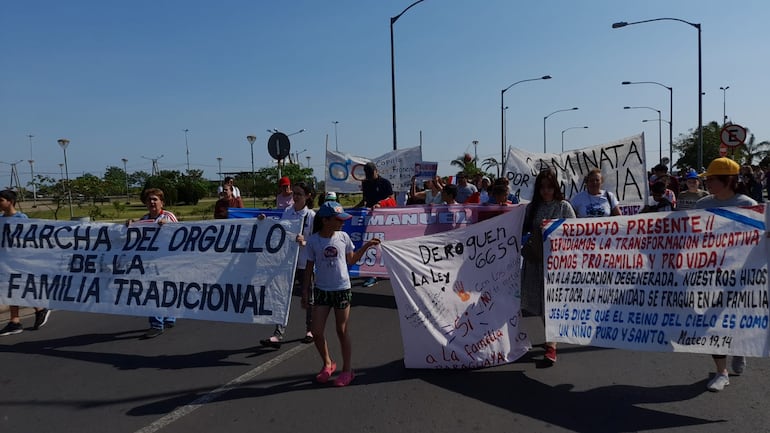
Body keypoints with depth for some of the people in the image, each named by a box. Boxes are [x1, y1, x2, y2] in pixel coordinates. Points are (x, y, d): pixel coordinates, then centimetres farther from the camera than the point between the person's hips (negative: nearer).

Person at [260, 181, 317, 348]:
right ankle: (278, 334, -1)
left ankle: (310, 330, 33)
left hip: (305, 264, -3)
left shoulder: (311, 216, -10)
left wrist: (304, 243, -29)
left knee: (307, 298, 13)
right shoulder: (287, 212, 2)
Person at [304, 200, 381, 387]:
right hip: (321, 290, 1)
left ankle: (347, 370, 20)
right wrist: (305, 290, 1)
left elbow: (351, 260, 10)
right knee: (317, 331, 2)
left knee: (342, 331, 6)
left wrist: (366, 246, 1)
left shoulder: (343, 237, -3)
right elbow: (309, 266, 1)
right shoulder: (313, 241, -7)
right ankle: (328, 364, 27)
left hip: (342, 289, 0)